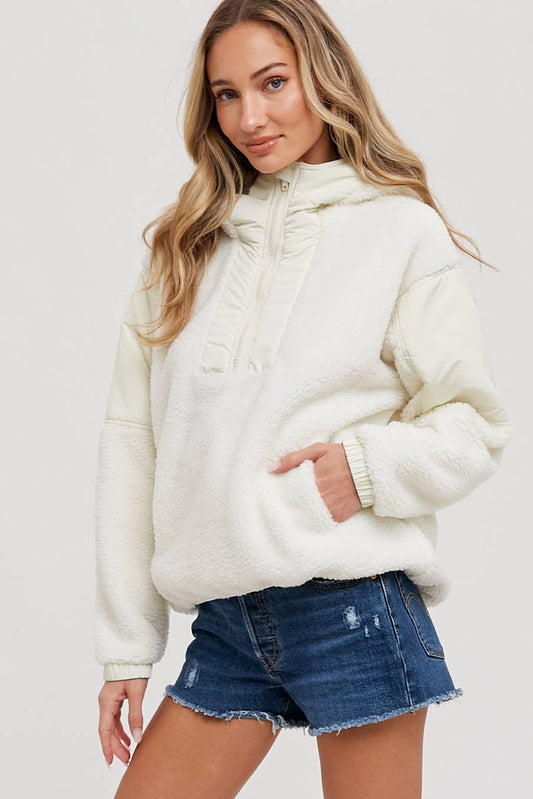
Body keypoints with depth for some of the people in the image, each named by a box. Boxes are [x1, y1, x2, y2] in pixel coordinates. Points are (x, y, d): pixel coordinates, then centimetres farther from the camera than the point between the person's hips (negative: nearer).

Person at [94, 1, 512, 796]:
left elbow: (477, 424, 4)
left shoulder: (402, 230, 1)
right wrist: (125, 645, 7)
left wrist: (368, 467, -16)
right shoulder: (187, 243, 12)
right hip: (225, 623, 4)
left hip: (354, 602, -3)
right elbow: (132, 440, 10)